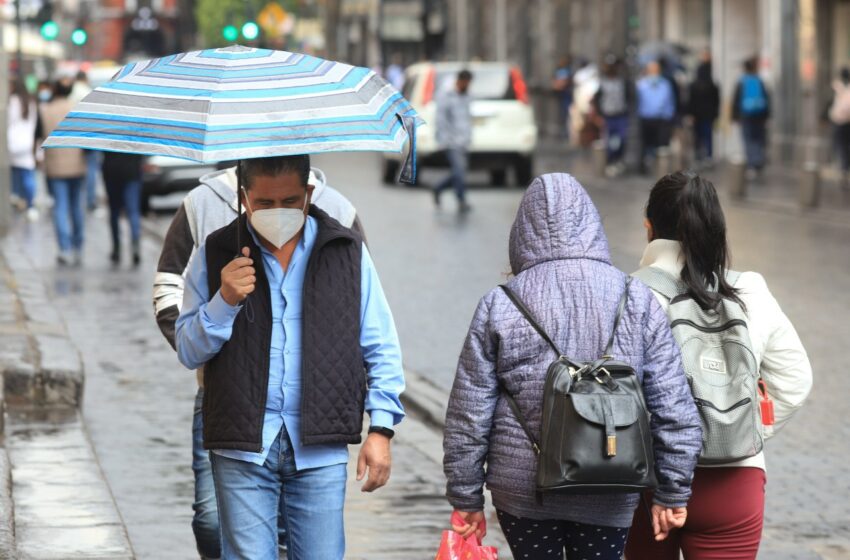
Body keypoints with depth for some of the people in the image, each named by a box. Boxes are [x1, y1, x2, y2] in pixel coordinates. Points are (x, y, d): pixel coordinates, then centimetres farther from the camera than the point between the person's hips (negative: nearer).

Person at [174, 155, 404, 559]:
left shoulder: (347, 252, 5)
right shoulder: (216, 254, 4)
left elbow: (381, 349, 9)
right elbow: (188, 352, 5)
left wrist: (381, 428, 0)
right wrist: (224, 302, -13)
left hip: (320, 449, 0)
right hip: (242, 448, 0)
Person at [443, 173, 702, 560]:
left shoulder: (499, 307, -4)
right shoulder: (637, 301, -2)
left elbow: (468, 417, -2)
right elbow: (674, 409, -2)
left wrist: (466, 497, 8)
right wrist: (673, 493, 6)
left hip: (523, 491, -1)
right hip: (610, 496, 1)